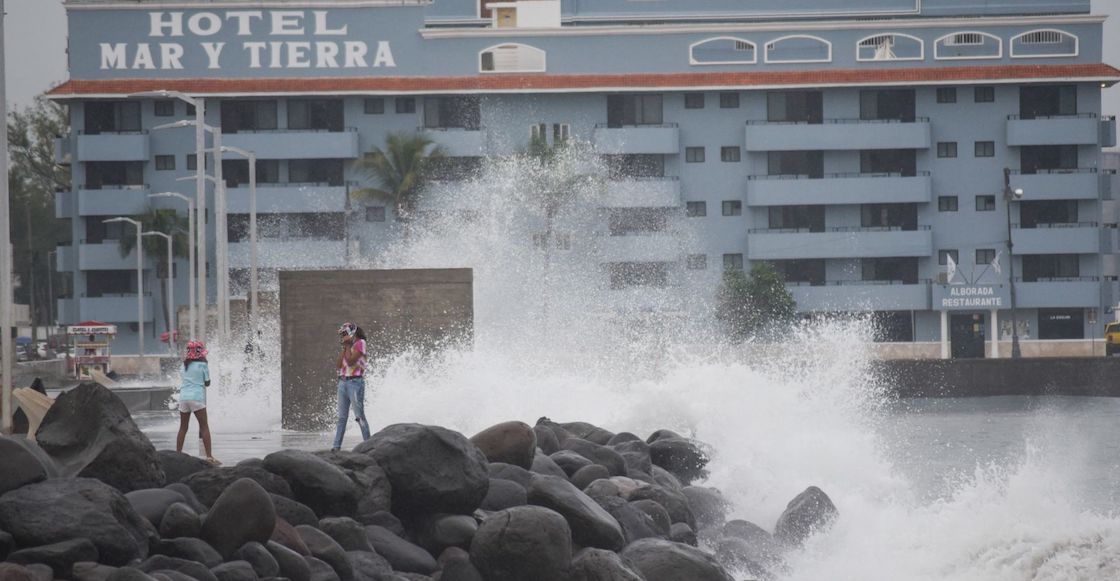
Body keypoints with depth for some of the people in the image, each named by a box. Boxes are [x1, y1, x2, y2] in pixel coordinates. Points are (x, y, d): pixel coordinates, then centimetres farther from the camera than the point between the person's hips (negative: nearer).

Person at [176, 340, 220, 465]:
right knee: (204, 427, -2)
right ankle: (209, 456, -9)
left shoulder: (185, 364, 11)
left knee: (183, 427, 13)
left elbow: (186, 378, 15)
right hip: (197, 397, -5)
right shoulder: (202, 364, -3)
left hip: (183, 397, 5)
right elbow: (207, 383, 3)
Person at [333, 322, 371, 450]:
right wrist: (344, 348, 5)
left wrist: (348, 346, -5)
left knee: (360, 416, -7)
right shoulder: (348, 347, 16)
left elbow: (350, 362, -16)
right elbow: (338, 365, 8)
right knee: (342, 416, 7)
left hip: (355, 383, -8)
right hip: (343, 382, 8)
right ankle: (336, 446, 6)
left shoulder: (360, 344, -5)